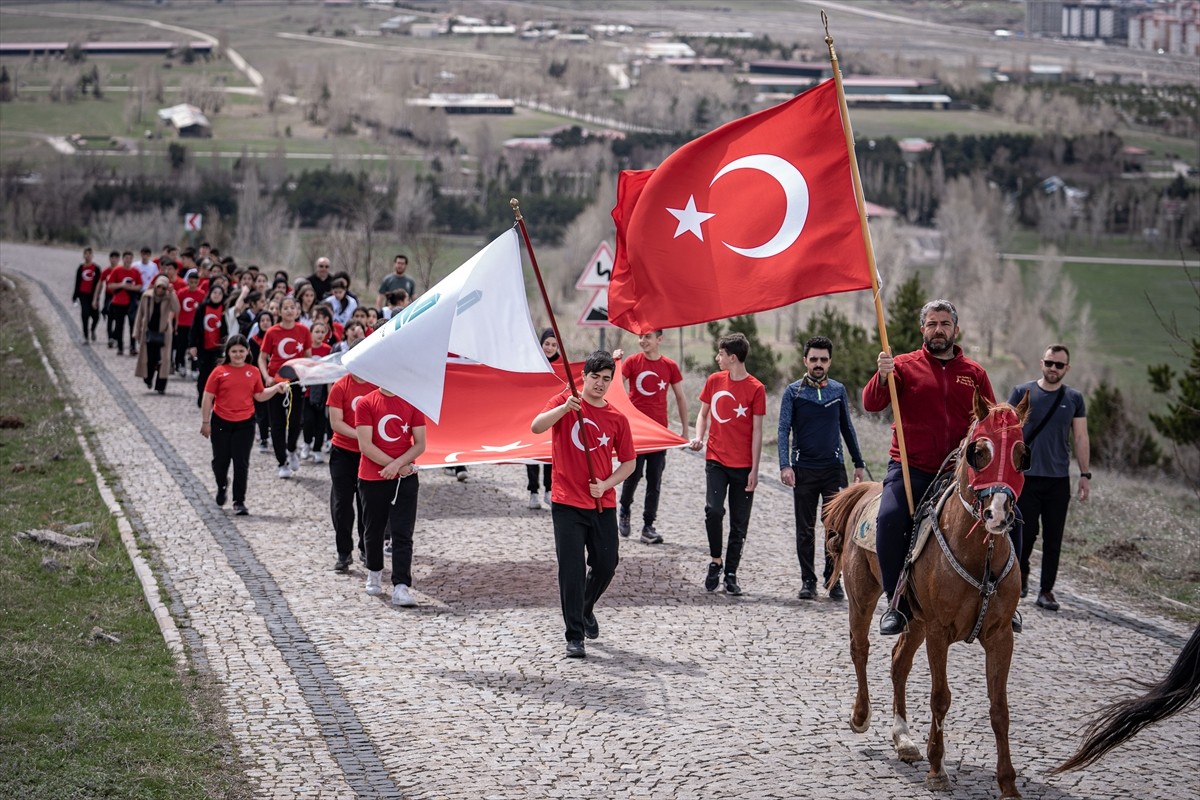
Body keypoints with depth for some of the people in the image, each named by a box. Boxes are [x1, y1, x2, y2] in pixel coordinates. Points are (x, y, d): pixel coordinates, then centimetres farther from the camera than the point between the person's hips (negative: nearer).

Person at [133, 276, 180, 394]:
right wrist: (137, 332, 5)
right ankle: (148, 379, 33)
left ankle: (160, 386, 0)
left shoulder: (169, 298, -8)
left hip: (163, 332, -1)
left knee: (162, 360, -6)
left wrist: (171, 293, -30)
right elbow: (140, 314, 4)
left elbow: (176, 310, -27)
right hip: (149, 331, 1)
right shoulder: (147, 296, -4)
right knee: (149, 359, 5)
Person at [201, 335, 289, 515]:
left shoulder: (253, 372, 3)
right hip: (221, 423, -1)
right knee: (221, 460, 10)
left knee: (241, 463, -1)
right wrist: (205, 422, -3)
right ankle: (222, 485, 42)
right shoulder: (219, 371, -5)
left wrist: (276, 388, -2)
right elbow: (208, 398, -2)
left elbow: (260, 396, 13)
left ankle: (239, 502, 5)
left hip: (245, 424, 1)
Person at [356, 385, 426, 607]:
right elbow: (365, 445, -10)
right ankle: (374, 573, 37)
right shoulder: (366, 404, -4)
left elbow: (420, 444, 0)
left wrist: (398, 464, -16)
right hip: (372, 479, 0)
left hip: (406, 480, 0)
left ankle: (401, 587, -13)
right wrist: (399, 467, -12)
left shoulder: (411, 404, 2)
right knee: (374, 531, 14)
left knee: (402, 535, -8)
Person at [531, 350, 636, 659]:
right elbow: (536, 427, -18)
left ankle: (586, 609, 39)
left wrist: (606, 484, -6)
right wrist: (565, 407, -33)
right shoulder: (565, 402, -2)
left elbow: (629, 462, 10)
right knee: (572, 569, -6)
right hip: (568, 504, -3)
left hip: (603, 505, 3)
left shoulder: (617, 419, 5)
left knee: (606, 564, 9)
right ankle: (574, 637, -1)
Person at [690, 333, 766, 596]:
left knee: (739, 523, 4)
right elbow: (703, 413, 17)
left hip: (743, 465, -2)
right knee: (713, 510, -16)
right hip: (716, 460, 2)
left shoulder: (756, 388, -6)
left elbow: (757, 431, -5)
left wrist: (754, 469, -7)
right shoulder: (714, 380, 5)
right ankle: (715, 560, 4)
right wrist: (699, 437, -2)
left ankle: (731, 574, 13)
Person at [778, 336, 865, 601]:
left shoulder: (838, 390, 7)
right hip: (803, 470, -1)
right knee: (805, 529, 5)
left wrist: (858, 463, 15)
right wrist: (785, 465, -15)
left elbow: (847, 428, 16)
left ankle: (833, 579, 7)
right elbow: (784, 430, -4)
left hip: (834, 469, 1)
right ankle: (808, 580, 13)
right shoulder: (793, 392, 0)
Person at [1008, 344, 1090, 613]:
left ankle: (1046, 590, 9)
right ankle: (1021, 573, 23)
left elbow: (1081, 438, 9)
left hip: (1059, 479, 2)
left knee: (1053, 538, 2)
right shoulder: (1022, 393, 2)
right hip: (1026, 476, -2)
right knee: (1025, 532, -3)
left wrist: (1085, 474, 3)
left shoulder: (1074, 398, 7)